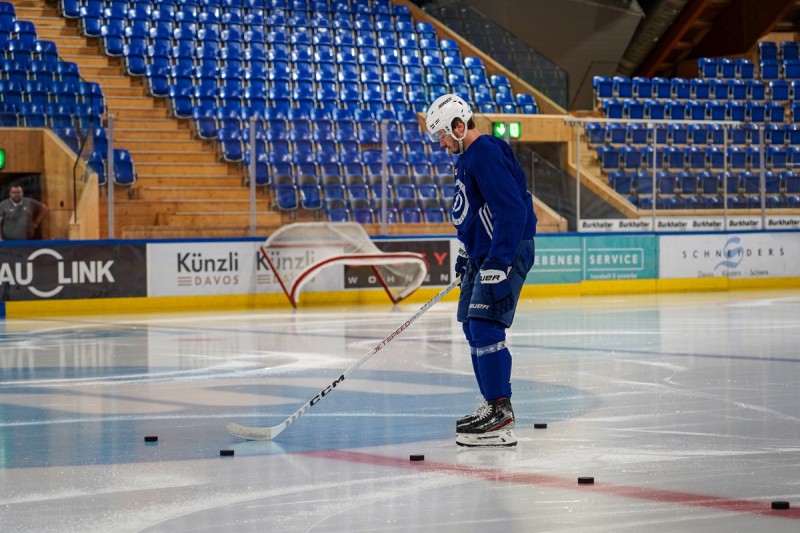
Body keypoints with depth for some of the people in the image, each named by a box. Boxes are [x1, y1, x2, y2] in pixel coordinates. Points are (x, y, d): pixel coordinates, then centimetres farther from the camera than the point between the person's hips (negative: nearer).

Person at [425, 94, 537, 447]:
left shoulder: (486, 155, -19)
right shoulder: (467, 157, 15)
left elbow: (512, 211, -26)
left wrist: (497, 266, -28)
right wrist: (467, 252, 26)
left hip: (507, 252, -11)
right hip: (482, 253, 11)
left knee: (485, 326, -17)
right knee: (472, 326, 14)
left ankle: (501, 417, -18)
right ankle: (493, 406, 23)